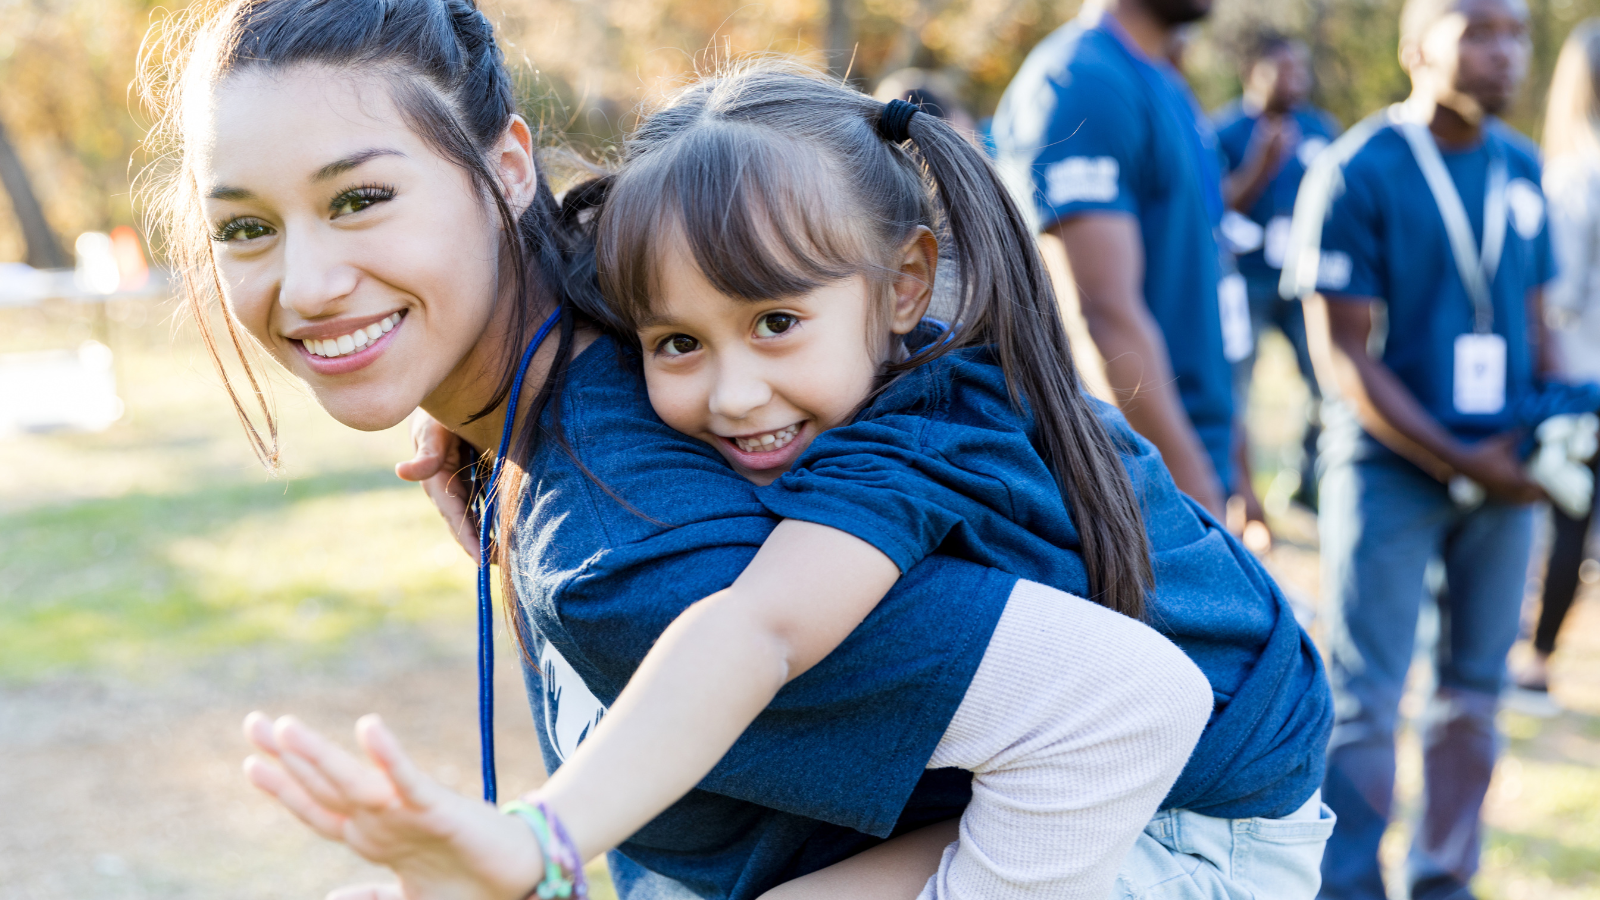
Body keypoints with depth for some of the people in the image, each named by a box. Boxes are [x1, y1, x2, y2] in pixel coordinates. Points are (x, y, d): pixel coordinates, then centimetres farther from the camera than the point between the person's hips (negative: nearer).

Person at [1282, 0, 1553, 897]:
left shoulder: (1524, 170, 7)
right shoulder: (1356, 174, -11)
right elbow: (1343, 353, -12)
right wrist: (1459, 461, -15)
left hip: (1505, 471, 6)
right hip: (1391, 470, -5)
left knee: (1475, 694, 12)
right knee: (1366, 702, 0)